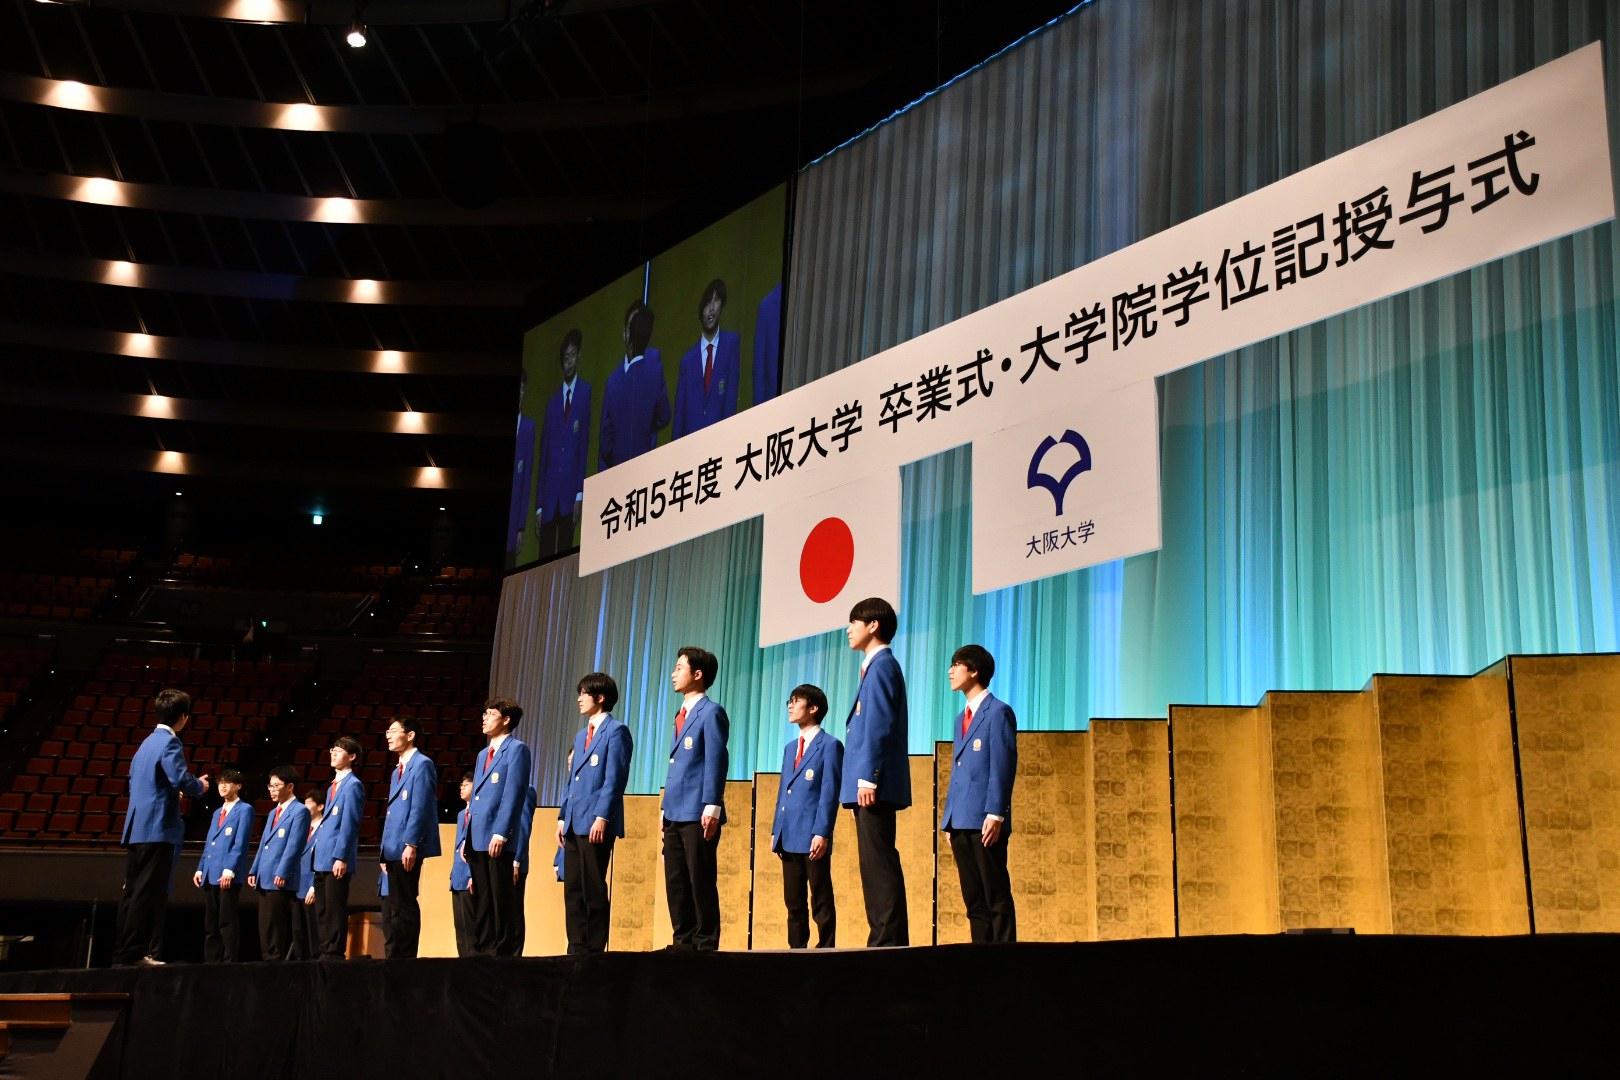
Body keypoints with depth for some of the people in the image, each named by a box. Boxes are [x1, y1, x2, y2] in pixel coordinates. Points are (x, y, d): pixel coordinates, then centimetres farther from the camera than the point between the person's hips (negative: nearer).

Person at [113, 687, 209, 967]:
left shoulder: (147, 742, 19)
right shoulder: (169, 743, -10)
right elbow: (181, 779, -22)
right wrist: (200, 786, -2)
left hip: (135, 827, 9)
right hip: (158, 828, -9)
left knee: (133, 891, 10)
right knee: (148, 892, -7)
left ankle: (124, 952, 12)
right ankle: (135, 951, -7)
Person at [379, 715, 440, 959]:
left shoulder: (422, 764, -7)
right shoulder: (398, 770, 22)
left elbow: (420, 808, -15)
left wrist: (411, 844, -21)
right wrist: (385, 850, 18)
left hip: (407, 849, -10)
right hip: (393, 851, 10)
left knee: (404, 907, -6)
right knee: (391, 908, 9)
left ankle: (404, 958, -2)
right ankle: (393, 957, 13)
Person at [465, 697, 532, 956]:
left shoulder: (516, 748, -3)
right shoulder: (483, 755, 23)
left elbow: (513, 794, -12)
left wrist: (501, 833, -19)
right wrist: (467, 838, 15)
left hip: (497, 837, -8)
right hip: (477, 838, 8)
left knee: (501, 900, -6)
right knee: (480, 901, 9)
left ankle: (503, 952, -4)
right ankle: (482, 952, 13)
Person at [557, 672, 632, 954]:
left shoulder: (615, 731, -4)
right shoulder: (581, 735, 22)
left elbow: (615, 778, -12)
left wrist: (602, 817, -19)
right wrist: (563, 817, 14)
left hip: (596, 824, -8)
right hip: (574, 824, 8)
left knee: (593, 889, -5)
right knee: (572, 889, 7)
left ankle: (595, 949, 0)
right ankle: (577, 949, 12)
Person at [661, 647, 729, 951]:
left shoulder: (711, 712, -6)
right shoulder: (682, 714, 19)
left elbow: (716, 761, -13)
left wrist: (712, 807, -19)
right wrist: (666, 808, 19)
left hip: (697, 813, -9)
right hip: (675, 812, 9)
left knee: (701, 881, -4)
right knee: (675, 882, 9)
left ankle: (706, 944, 1)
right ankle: (684, 942, 15)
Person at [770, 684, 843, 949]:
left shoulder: (830, 745, -2)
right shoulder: (790, 747, 20)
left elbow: (830, 793, -9)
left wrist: (822, 833, -16)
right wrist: (776, 831, 13)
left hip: (813, 837, -7)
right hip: (789, 837, 7)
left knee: (821, 902, -2)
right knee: (794, 903, 9)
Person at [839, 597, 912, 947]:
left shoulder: (882, 665, -8)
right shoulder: (877, 666, 21)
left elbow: (880, 726, -17)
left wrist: (868, 778, -20)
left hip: (875, 787, -10)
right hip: (871, 788, 10)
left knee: (879, 865, -11)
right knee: (876, 865, 10)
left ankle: (888, 941, -11)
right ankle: (886, 939, 13)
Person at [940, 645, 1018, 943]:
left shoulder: (998, 712, -3)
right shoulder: (962, 718, 22)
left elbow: (1003, 768, -10)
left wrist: (995, 814, -18)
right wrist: (948, 819, 17)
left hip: (985, 821, -8)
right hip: (960, 821, 8)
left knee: (997, 897, -5)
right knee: (973, 899, 8)